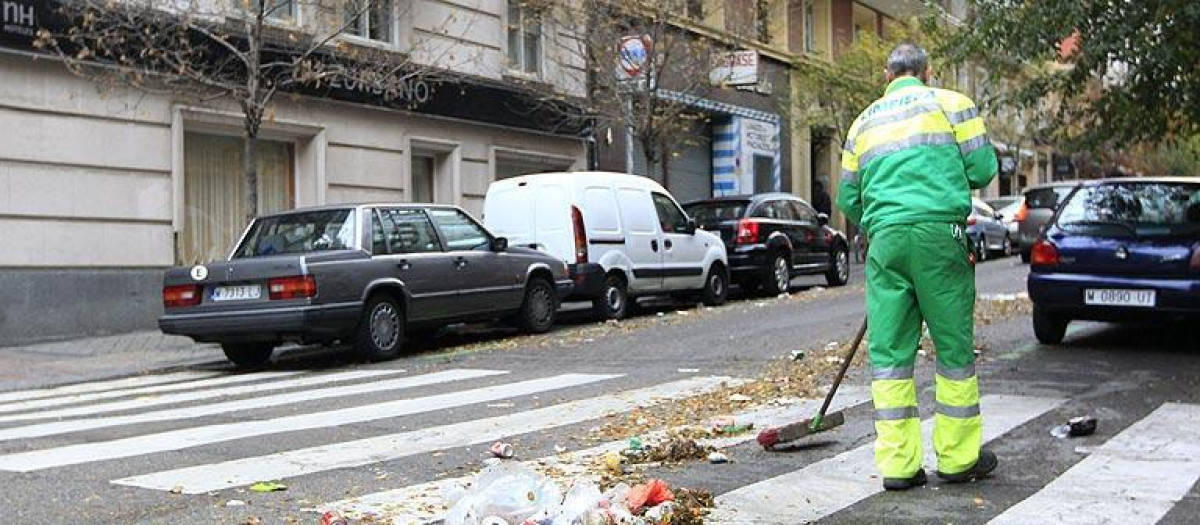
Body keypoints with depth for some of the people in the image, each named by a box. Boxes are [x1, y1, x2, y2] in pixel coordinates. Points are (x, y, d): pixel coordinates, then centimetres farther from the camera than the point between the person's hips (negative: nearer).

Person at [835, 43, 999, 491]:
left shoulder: (864, 121, 20)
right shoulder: (950, 103, 9)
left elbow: (848, 198, 21)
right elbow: (982, 168, 3)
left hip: (884, 238, 3)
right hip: (940, 233, -3)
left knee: (889, 351, 5)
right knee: (954, 348, 7)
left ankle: (898, 463, 5)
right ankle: (959, 458, 14)